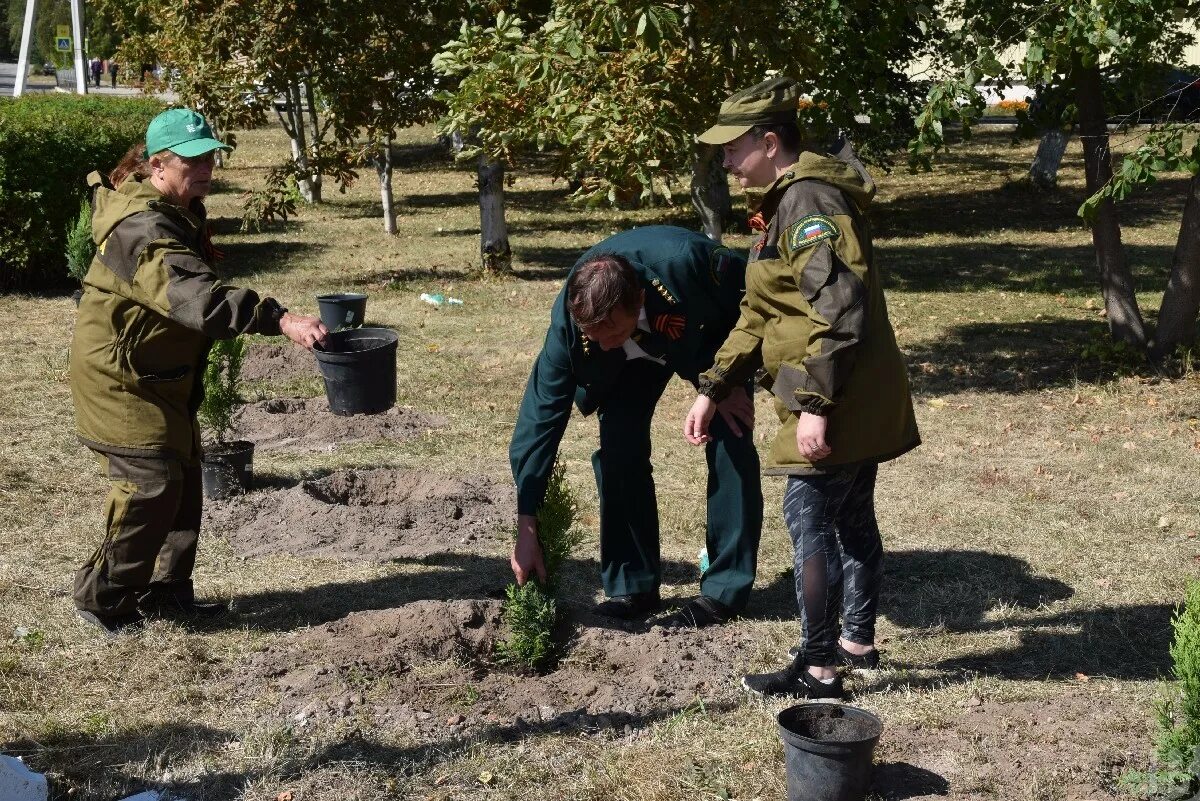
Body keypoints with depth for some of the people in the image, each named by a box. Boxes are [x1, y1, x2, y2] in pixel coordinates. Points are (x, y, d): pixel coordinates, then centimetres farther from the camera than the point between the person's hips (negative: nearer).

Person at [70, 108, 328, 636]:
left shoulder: (181, 213, 6)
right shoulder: (143, 227, -28)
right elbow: (196, 296, -43)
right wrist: (280, 320, -53)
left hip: (162, 376, 10)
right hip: (120, 379, -10)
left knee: (183, 484, 13)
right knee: (151, 484, -12)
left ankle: (165, 591, 25)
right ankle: (103, 598, 5)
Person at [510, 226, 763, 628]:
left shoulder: (685, 262, -44)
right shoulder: (567, 318, -34)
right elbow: (542, 412, -27)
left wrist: (729, 381, -20)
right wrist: (526, 528, -26)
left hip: (712, 336, -2)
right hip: (638, 354, 2)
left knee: (730, 443, -15)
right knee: (618, 445, -11)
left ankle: (725, 590, -6)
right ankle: (633, 588, 0)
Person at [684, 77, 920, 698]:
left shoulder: (807, 201, -18)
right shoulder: (789, 201, 16)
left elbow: (839, 311, -26)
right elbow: (758, 317, 19)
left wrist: (814, 405, -27)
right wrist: (712, 390, 14)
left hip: (840, 404, -11)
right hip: (864, 403, 11)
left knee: (809, 519, -4)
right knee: (851, 519, 19)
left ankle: (817, 670, 4)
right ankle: (858, 641, 33)